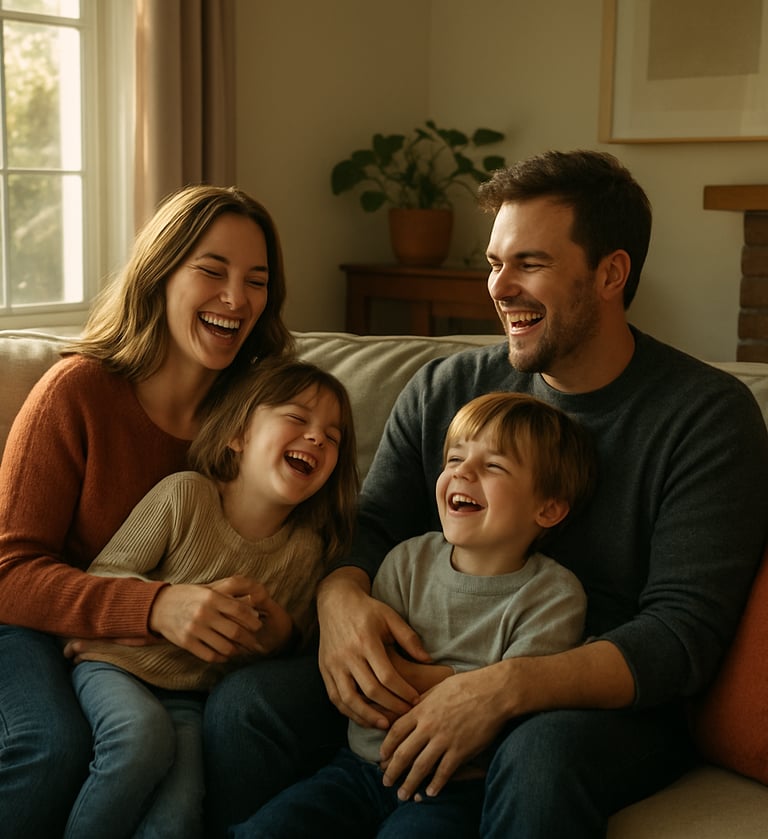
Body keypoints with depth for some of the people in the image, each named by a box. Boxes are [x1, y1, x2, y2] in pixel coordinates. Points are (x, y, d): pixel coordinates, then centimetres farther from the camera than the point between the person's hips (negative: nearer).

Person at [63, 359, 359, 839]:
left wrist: (284, 637, -11)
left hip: (194, 697, 2)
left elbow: (294, 639, 13)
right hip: (118, 664, -2)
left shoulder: (306, 551, -2)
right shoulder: (185, 494, -12)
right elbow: (102, 576, -7)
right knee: (143, 733, -36)